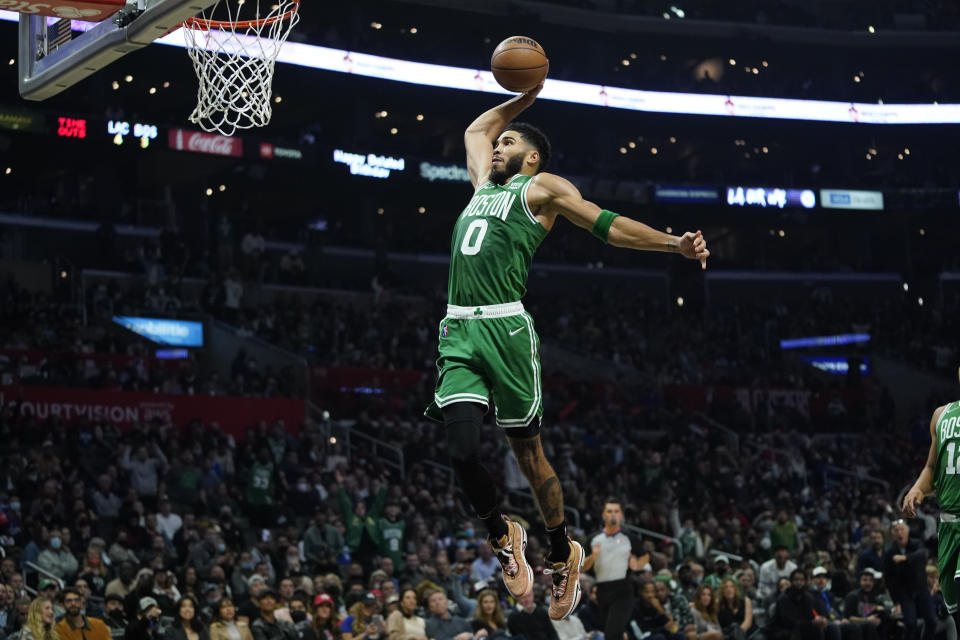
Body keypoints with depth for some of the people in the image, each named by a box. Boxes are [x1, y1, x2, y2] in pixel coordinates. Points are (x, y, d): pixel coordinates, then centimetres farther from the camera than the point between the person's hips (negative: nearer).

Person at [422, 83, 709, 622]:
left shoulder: (542, 187, 9)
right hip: (459, 334, 5)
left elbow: (609, 225, 2)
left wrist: (674, 244, -8)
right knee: (462, 450, -10)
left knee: (528, 452, 2)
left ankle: (563, 556, 17)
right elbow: (476, 130, 44)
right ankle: (504, 537, 14)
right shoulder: (483, 185, 26)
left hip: (506, 329, -5)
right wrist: (523, 99, 40)